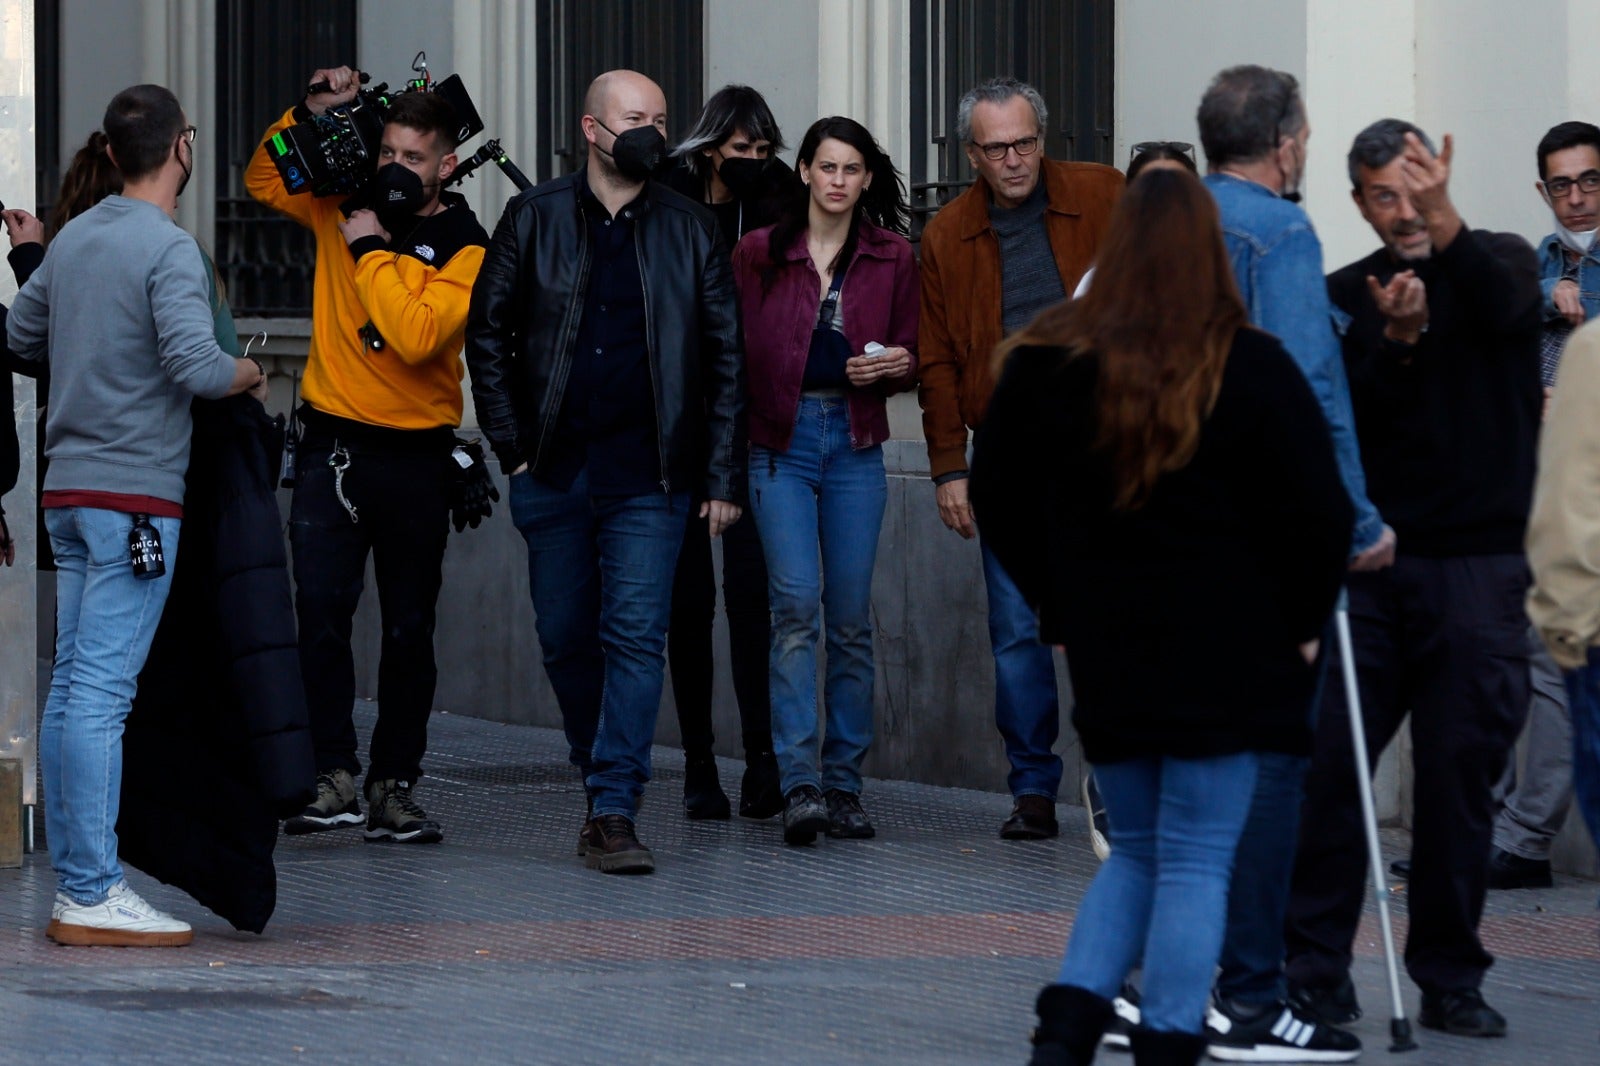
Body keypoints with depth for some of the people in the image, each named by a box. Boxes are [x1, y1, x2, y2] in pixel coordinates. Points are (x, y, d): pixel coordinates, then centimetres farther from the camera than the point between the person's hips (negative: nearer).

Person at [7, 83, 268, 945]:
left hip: (69, 488, 8)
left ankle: (74, 882, 12)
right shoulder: (168, 249, -12)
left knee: (72, 686, 9)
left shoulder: (72, 239, 12)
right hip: (136, 494, -8)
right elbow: (196, 365, -22)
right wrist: (247, 374, -2)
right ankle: (93, 896, -11)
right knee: (101, 691, -10)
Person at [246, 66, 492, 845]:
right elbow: (264, 180, 20)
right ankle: (334, 777, -13)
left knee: (408, 630, 5)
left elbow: (415, 336, -21)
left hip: (415, 454, -2)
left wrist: (371, 250, -16)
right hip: (333, 442, 2)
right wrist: (308, 115, 5)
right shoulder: (345, 208, 6)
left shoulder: (463, 248, -7)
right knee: (321, 613, -12)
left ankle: (394, 787, 12)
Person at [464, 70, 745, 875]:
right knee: (566, 638, 9)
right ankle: (601, 775, 28)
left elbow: (725, 358, 6)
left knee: (635, 636, -11)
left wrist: (722, 476, 0)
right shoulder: (536, 220, 5)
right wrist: (511, 442, 1)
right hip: (555, 475, 2)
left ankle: (613, 811, -13)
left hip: (647, 477, -1)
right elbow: (488, 333, 9)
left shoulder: (691, 231, 5)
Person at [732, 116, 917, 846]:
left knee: (851, 616, 2)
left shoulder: (892, 258, 9)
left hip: (855, 441, 2)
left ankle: (843, 786, 9)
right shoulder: (758, 254, 5)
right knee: (796, 602, -14)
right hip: (780, 440, -2)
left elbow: (910, 356, 13)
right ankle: (800, 785, -19)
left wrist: (894, 366, -9)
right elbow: (736, 350, 5)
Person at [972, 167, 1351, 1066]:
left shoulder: (1047, 365, 1)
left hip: (1105, 653, 4)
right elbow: (1320, 511, -7)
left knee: (1135, 850, 17)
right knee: (1196, 861, 2)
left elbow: (998, 498, 11)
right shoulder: (1251, 370, -10)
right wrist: (1300, 622, 7)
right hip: (1226, 655, -4)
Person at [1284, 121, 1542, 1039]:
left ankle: (1450, 978, 9)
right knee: (1330, 763, -5)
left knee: (1461, 774, 0)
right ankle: (1316, 972, 2)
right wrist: (1397, 341, -22)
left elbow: (1503, 308, -19)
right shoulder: (1347, 296, 7)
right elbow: (1347, 421, -4)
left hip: (1477, 565, -1)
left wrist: (1447, 224, -36)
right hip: (1369, 561, 1)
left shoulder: (1502, 265, 5)